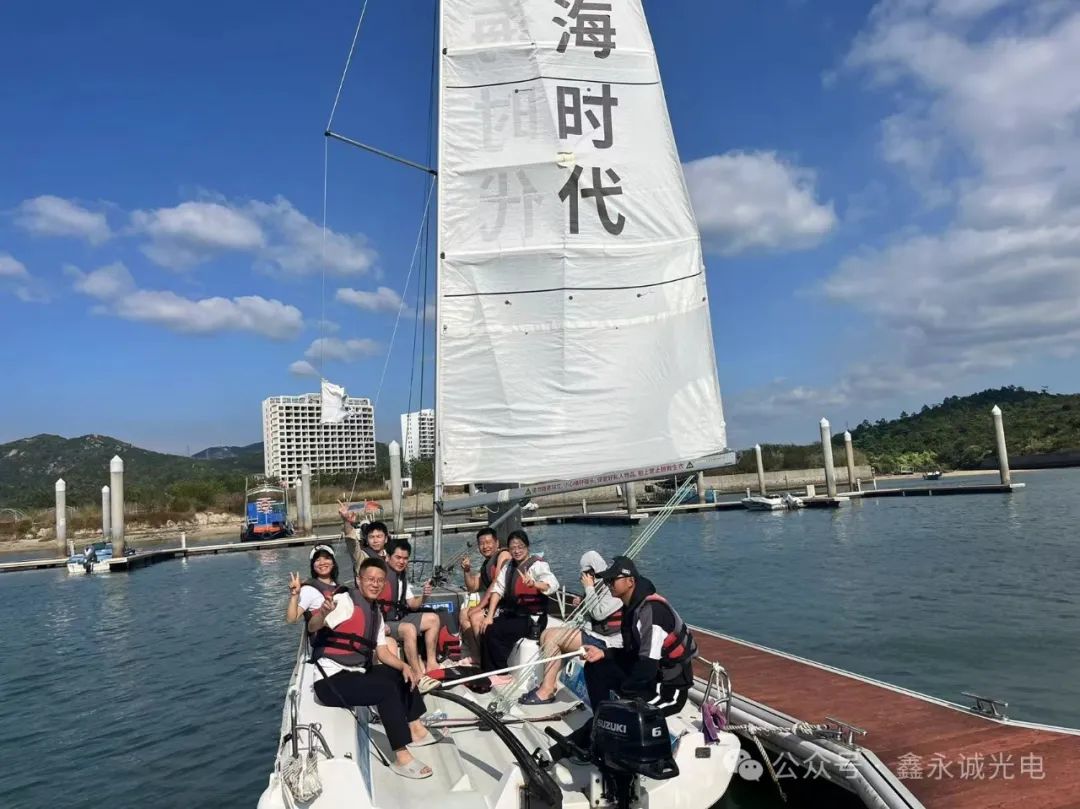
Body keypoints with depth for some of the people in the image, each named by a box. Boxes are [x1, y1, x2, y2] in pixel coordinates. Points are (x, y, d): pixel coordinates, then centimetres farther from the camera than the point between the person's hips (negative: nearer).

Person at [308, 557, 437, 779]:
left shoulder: (376, 612, 13)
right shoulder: (345, 601, -14)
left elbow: (382, 652, 12)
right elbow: (312, 627, -29)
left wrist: (405, 666, -6)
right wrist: (323, 613, -53)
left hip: (357, 675, 9)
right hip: (332, 680, -9)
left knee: (403, 674, 11)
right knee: (387, 689, -26)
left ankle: (416, 730, 18)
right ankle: (402, 759, -22)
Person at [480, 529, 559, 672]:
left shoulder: (537, 565, -12)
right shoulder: (509, 565, 10)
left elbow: (553, 584, -31)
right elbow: (497, 589, 2)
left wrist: (534, 584, -52)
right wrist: (490, 616, -11)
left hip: (532, 619, -7)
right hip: (511, 615, 7)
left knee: (494, 632, -21)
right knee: (487, 628, -15)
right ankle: (489, 673, -2)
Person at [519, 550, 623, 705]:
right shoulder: (603, 585, 13)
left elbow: (598, 613, -22)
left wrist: (589, 588, -14)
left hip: (607, 641, -10)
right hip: (596, 634, 10)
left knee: (552, 637, -18)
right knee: (547, 634, 4)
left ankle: (546, 691, -13)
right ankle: (551, 683, 1)